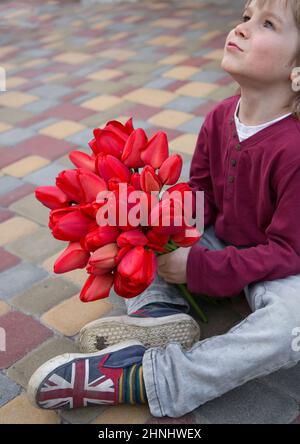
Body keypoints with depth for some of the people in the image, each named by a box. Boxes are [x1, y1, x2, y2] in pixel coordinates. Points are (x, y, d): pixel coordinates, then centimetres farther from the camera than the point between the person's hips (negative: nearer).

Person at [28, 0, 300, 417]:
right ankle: (161, 311, -22)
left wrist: (200, 267, -28)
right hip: (220, 241, 6)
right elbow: (201, 198, 1)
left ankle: (142, 378, -36)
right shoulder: (221, 117, -8)